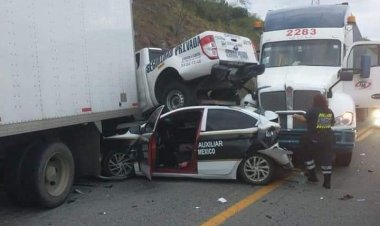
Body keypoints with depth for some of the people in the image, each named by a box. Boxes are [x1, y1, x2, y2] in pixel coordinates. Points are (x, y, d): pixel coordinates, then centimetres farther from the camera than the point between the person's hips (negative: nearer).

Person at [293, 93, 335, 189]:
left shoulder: (313, 110, -12)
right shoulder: (330, 112, 6)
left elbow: (304, 119, -19)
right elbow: (332, 123, 18)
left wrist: (295, 116, -2)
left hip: (314, 139, -5)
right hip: (327, 139, 5)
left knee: (308, 155, 16)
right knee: (326, 159, 6)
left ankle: (312, 175, 18)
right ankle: (327, 182, 7)